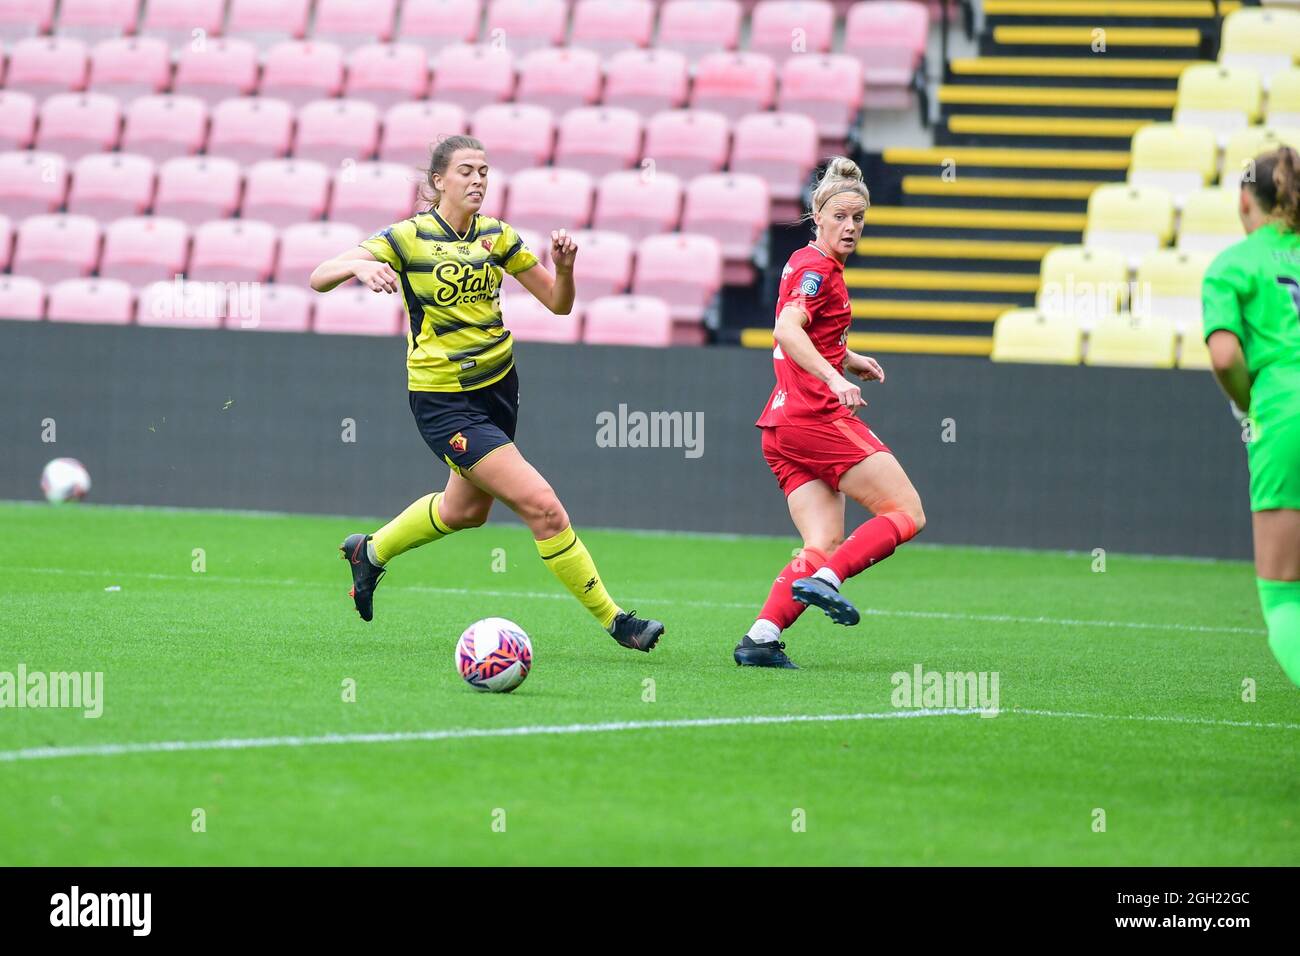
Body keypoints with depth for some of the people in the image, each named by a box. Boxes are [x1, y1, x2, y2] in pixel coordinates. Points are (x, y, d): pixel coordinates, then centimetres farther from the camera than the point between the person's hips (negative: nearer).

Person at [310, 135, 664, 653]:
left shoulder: (497, 235, 3)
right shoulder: (408, 237, -12)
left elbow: (558, 303, 6)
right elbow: (319, 278, -17)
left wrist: (564, 267, -15)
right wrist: (359, 265, -39)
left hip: (498, 384, 7)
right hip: (444, 400, -7)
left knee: (466, 509, 24)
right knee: (542, 506, -15)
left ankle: (371, 551, 49)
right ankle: (613, 619, -6)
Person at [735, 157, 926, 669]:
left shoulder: (806, 263, 21)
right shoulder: (817, 268, -9)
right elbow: (787, 330, -25)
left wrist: (846, 358, 26)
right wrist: (834, 378, -37)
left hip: (782, 425, 9)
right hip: (818, 417, -9)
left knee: (824, 545, -1)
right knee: (906, 513, -5)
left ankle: (761, 638, -17)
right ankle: (824, 580, -19)